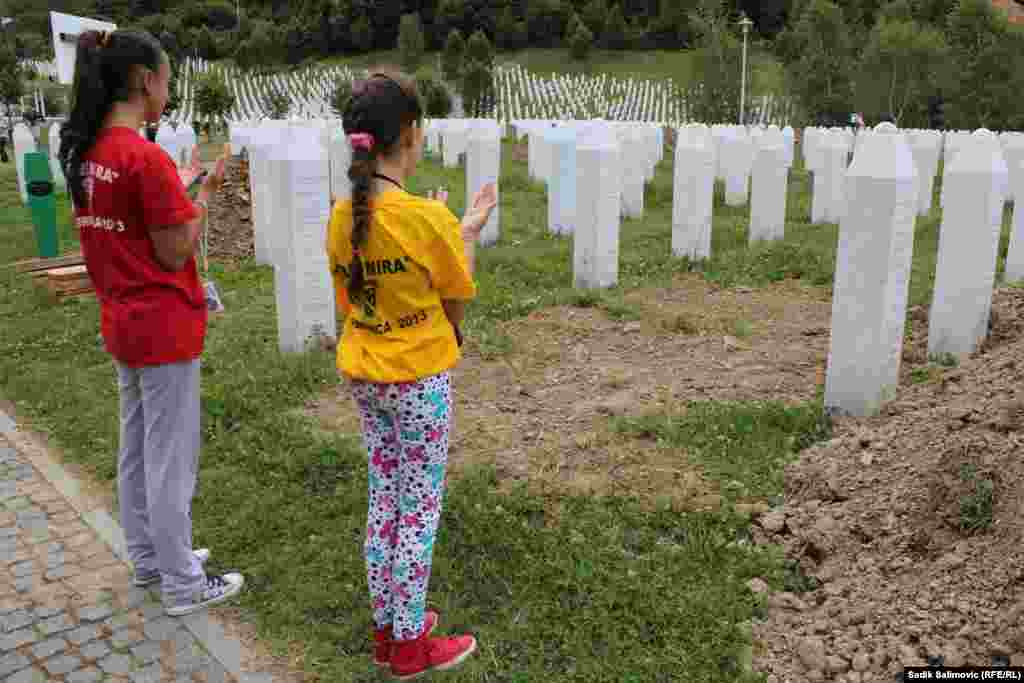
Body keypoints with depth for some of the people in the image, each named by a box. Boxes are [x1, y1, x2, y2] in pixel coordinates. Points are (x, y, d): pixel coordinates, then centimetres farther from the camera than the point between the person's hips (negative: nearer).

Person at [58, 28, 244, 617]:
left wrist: (180, 187, 11)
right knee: (171, 458, 3)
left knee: (137, 448, 20)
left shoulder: (87, 151, 5)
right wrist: (204, 192, -8)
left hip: (122, 322, 9)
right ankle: (183, 585, 17)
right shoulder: (146, 157, -21)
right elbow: (176, 254, -17)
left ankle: (148, 558, 36)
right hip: (164, 328, -9)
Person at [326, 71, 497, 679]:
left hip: (364, 377, 6)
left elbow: (350, 298, 8)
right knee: (419, 512, 9)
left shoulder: (343, 216, -2)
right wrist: (469, 233, 4)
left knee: (384, 503, 19)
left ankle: (387, 626, 33)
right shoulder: (429, 218, -21)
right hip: (420, 381, -6)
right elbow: (457, 306, -10)